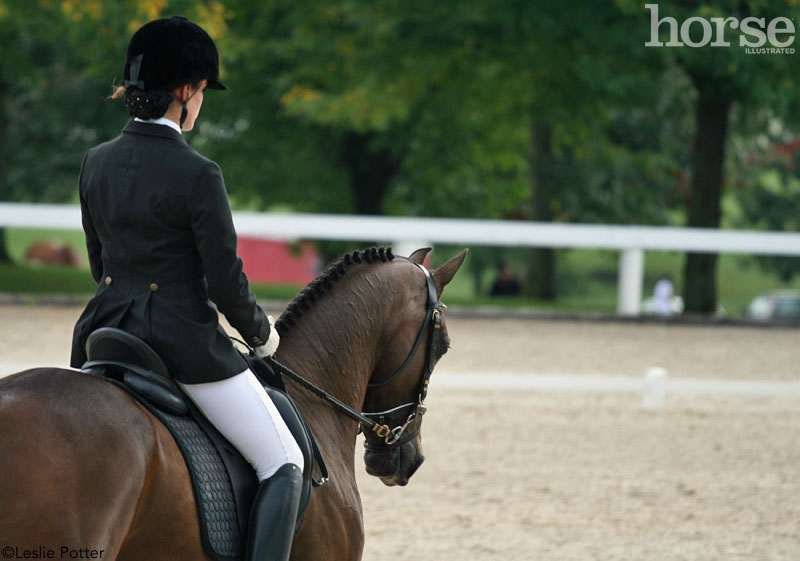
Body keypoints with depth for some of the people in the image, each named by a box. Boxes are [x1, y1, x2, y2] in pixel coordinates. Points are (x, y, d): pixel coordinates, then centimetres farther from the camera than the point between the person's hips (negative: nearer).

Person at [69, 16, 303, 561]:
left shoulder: (97, 163, 3)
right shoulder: (197, 175, -17)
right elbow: (226, 282, -14)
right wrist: (261, 333, 5)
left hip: (108, 333, 6)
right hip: (186, 342, -6)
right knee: (285, 465, 6)